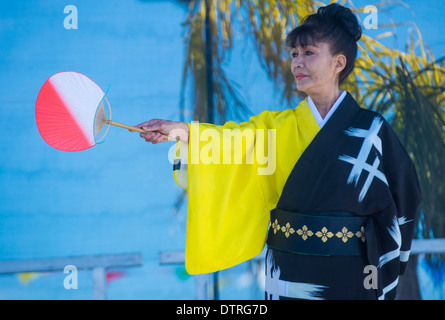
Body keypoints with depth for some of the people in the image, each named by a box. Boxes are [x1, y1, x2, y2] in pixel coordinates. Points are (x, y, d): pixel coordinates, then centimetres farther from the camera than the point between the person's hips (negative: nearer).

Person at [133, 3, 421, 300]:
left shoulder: (372, 129, -2)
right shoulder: (279, 128, 4)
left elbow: (405, 195, 1)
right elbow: (235, 140, -12)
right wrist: (182, 130, -27)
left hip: (350, 276, -2)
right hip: (290, 275, 2)